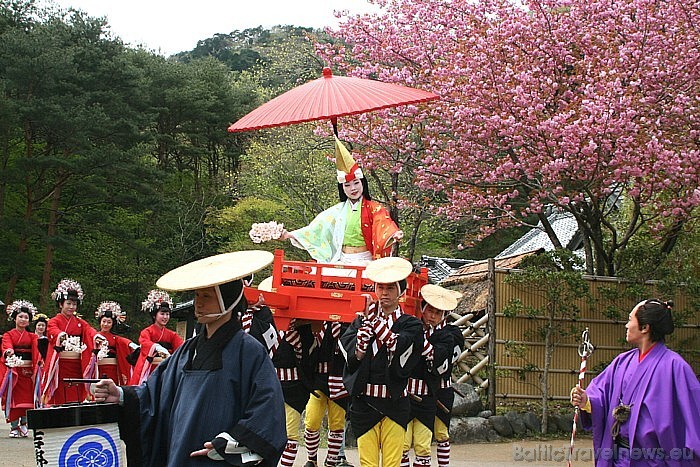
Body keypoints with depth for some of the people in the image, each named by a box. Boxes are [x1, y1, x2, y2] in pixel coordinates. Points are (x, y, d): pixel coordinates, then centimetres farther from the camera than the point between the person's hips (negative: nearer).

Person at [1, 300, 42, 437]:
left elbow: (36, 350, -1)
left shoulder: (32, 337, 15)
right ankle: (14, 427, -1)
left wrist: (39, 361, -21)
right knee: (14, 398, -5)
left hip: (28, 370, 2)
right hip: (13, 369, -2)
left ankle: (23, 424, 9)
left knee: (27, 398, -2)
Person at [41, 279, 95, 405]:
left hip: (77, 366, 3)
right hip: (60, 365, -3)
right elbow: (54, 332, -19)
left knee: (77, 398, 0)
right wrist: (61, 336, -43)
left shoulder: (80, 322, 15)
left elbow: (90, 331, -4)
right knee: (59, 399, -5)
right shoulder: (54, 321, 4)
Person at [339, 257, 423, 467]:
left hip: (394, 404, -1)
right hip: (364, 402, 1)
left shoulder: (410, 324, 3)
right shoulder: (360, 321, 8)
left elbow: (398, 348, -16)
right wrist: (367, 324, -16)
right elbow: (353, 356, -4)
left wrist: (375, 322, -15)